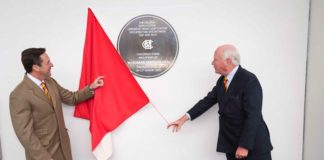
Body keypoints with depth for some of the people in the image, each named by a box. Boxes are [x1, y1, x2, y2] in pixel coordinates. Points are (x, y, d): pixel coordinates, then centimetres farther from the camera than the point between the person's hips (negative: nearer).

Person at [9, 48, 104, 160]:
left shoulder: (50, 81, 1)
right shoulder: (19, 95, -20)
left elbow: (71, 98, 12)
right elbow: (25, 134, -21)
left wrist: (91, 87, -1)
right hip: (42, 150, -6)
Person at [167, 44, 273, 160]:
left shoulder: (249, 80, -18)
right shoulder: (222, 81, 5)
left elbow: (253, 116, -21)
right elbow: (208, 100, 8)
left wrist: (244, 146, -21)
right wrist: (184, 118, 1)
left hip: (254, 144, -6)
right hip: (231, 144, 6)